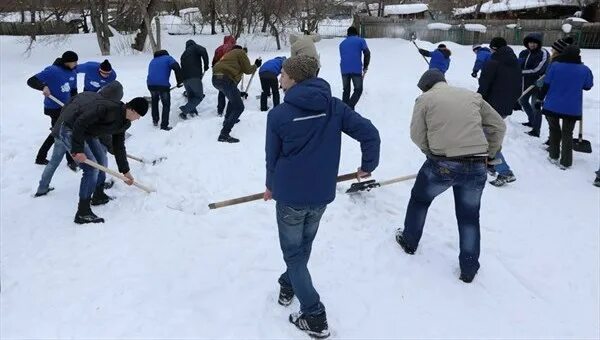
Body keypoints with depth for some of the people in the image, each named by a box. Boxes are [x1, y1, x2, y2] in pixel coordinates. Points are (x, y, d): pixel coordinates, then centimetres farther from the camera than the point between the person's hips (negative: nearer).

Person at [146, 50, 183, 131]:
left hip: (150, 84, 5)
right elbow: (176, 67, -9)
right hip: (163, 84, -5)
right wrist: (180, 81, -7)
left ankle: (155, 120, 35)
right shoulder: (168, 58, 10)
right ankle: (164, 125, 9)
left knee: (154, 100, 31)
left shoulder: (152, 61, 27)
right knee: (166, 105, 9)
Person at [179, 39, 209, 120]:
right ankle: (185, 111, -13)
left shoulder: (184, 54, 29)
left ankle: (192, 111, 6)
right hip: (194, 77, -6)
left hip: (184, 78, 6)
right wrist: (206, 66, -5)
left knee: (191, 96, 21)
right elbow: (203, 51, -11)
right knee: (199, 96, 2)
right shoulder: (195, 47, 10)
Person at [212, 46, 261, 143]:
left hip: (215, 79, 9)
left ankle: (228, 119, 44)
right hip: (225, 79, -9)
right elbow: (247, 70, 6)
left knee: (234, 97, 35)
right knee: (239, 107, -8)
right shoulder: (240, 53, 11)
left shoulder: (229, 54, 33)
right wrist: (256, 65, 25)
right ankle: (224, 134, -18)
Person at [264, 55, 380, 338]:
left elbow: (273, 156, -2)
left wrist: (271, 186, 16)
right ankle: (289, 285, 47)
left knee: (293, 253, 12)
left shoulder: (278, 115, -12)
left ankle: (314, 316, 10)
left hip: (290, 195, -4)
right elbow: (369, 132, -7)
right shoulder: (334, 106, -4)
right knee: (303, 246, 26)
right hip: (321, 194, 4)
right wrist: (368, 165, 9)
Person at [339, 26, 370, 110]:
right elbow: (367, 53, 0)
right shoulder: (360, 40, 11)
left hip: (344, 70, 4)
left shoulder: (342, 43, 23)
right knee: (358, 90, 6)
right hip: (356, 69, -4)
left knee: (346, 90, 16)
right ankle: (350, 107, -13)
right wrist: (365, 67, 8)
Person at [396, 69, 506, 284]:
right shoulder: (472, 96, 13)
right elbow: (498, 126, 14)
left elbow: (417, 135, 0)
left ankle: (409, 241, 41)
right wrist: (489, 153, 21)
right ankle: (469, 269, 25)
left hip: (441, 165, -3)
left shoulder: (425, 99, 3)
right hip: (476, 167, 3)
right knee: (469, 216, 17)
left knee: (419, 199, 25)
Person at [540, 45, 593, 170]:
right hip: (572, 108, 0)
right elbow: (588, 86, 8)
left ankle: (553, 156, 23)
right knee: (567, 133, 11)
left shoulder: (554, 65, -9)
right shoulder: (584, 70, -5)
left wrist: (540, 98, 3)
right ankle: (565, 162, 11)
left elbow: (546, 84, -7)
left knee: (554, 129, 20)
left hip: (552, 106, 0)